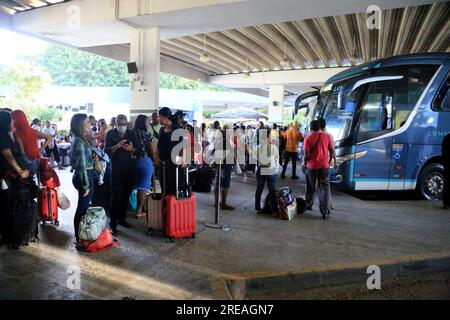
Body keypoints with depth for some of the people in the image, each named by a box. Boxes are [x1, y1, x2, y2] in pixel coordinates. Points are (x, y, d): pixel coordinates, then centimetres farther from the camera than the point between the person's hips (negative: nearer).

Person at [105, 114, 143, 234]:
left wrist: (132, 149, -18)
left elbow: (140, 150, 2)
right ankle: (113, 222, 3)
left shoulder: (132, 134, 7)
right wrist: (117, 146, -26)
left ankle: (122, 218, 24)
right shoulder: (111, 134, 0)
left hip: (130, 169, 3)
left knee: (126, 195, 10)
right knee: (116, 196, -5)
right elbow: (106, 150, -10)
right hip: (116, 169, -3)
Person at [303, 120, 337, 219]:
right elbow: (332, 151, 4)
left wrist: (305, 162, 5)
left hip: (312, 166, -1)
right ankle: (324, 212, 0)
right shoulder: (326, 136, 0)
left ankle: (308, 206, 34)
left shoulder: (308, 138, -8)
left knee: (311, 188, 17)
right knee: (324, 188, 4)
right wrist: (334, 162, 17)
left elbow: (306, 154, -13)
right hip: (324, 166, 1)